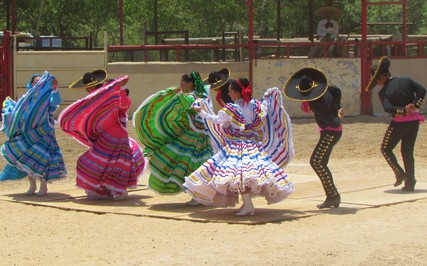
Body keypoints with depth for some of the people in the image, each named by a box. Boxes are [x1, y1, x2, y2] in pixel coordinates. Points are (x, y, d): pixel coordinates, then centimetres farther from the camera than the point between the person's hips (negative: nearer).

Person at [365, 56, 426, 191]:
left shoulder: (383, 92, -8)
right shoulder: (406, 80, 2)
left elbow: (388, 108, -24)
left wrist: (403, 111, -21)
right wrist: (414, 106, -11)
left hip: (399, 122, -5)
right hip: (415, 120, 5)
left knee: (386, 149, 14)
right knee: (408, 151, 15)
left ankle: (400, 174, -1)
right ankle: (410, 183, 11)